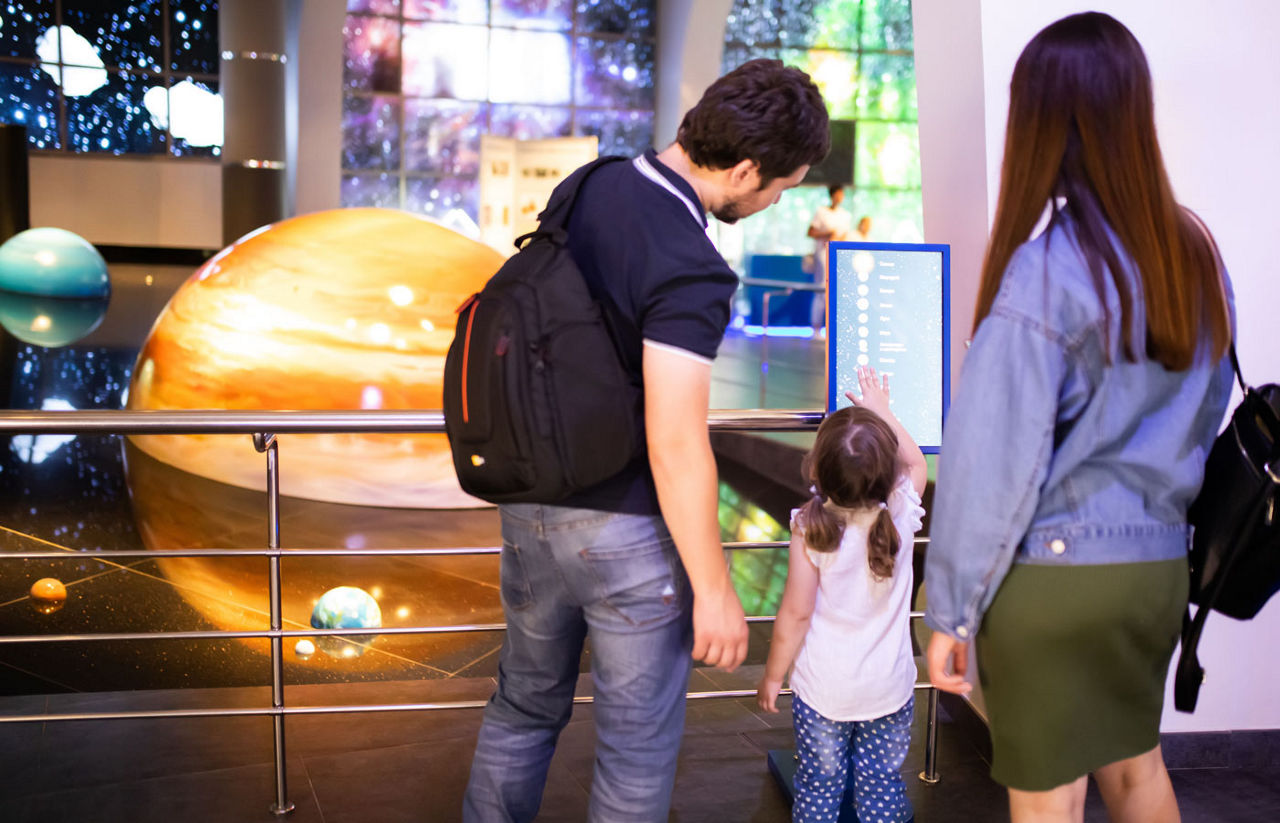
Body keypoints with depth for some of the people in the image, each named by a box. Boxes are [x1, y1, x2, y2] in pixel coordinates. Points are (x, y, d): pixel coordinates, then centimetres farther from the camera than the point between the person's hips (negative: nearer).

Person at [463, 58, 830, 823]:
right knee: (638, 742, 13)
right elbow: (676, 450, -25)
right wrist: (715, 590, -15)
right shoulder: (691, 270, -25)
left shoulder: (588, 189, 1)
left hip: (531, 506, 8)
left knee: (526, 704, 25)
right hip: (626, 532, -8)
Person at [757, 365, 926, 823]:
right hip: (889, 688, 2)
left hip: (822, 690, -2)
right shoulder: (901, 514, -12)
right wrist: (881, 411, 21)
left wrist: (772, 676, -2)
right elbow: (916, 463, 11)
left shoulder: (809, 529, -20)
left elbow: (796, 613, -15)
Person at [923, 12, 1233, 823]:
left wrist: (951, 612, -9)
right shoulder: (1196, 253, 2)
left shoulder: (1044, 271, -18)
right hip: (1157, 565, 6)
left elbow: (995, 460, -17)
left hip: (1054, 574, -6)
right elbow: (1205, 413, 12)